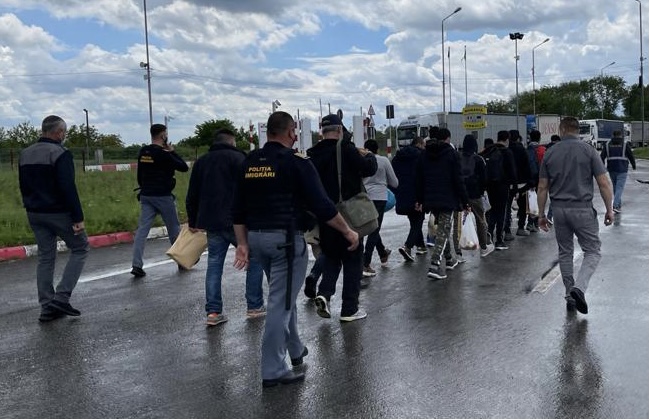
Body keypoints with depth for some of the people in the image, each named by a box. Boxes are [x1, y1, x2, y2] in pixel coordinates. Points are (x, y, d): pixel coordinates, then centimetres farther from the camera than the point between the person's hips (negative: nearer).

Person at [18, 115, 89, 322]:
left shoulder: (25, 154, 11)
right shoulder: (60, 154, -15)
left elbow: (23, 187, 16)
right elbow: (68, 189, -21)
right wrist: (78, 217, -19)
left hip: (35, 215, 8)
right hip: (59, 214, -7)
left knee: (45, 258, 11)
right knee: (80, 248, 7)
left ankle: (47, 308, 12)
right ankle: (62, 297, -2)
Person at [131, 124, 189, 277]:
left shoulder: (143, 152, 8)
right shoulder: (163, 154, -15)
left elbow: (139, 175, 16)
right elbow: (184, 167, -10)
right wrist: (172, 152, 0)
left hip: (146, 196, 6)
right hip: (163, 196, -6)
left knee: (142, 229, 1)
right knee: (174, 228, 10)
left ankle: (137, 265, -8)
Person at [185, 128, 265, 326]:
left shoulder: (201, 161, 15)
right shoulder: (237, 158, -4)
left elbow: (192, 196, 19)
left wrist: (193, 221, 26)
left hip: (211, 222, 5)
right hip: (237, 222, -5)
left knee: (214, 264, 10)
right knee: (254, 259, 9)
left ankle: (213, 311, 6)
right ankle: (255, 306, 12)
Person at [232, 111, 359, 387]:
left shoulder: (250, 162, 9)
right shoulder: (296, 161, -10)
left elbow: (238, 209, 8)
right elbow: (321, 205, -13)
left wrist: (243, 243, 11)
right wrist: (348, 232, -3)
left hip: (256, 237, 7)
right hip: (286, 239, -7)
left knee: (283, 295, 23)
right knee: (281, 301, -2)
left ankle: (295, 350, 38)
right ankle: (273, 371, 3)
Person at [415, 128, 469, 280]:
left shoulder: (425, 155, 10)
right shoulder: (452, 153, -5)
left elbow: (418, 179, 12)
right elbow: (458, 180, -8)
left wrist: (419, 200, 18)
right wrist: (465, 201, -4)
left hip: (431, 200, 6)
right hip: (448, 200, -6)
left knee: (443, 228, 21)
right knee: (444, 231, -5)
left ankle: (450, 259, 31)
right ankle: (435, 266, -15)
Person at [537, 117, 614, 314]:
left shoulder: (550, 153, 2)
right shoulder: (588, 150, -5)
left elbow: (542, 187, 3)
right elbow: (604, 183, -8)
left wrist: (541, 214, 11)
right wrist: (609, 209, 2)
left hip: (559, 209, 3)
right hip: (583, 209, -3)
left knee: (565, 252, 15)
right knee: (592, 251, 7)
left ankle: (570, 296, 18)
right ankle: (579, 287, -15)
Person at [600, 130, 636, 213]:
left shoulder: (607, 144, 6)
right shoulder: (625, 144, -1)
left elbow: (602, 157, 0)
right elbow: (631, 156, 3)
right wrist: (633, 165, 19)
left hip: (611, 169, 3)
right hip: (622, 169, -3)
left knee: (615, 186, 18)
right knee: (620, 188, -4)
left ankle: (619, 205, 27)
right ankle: (615, 206, -19)